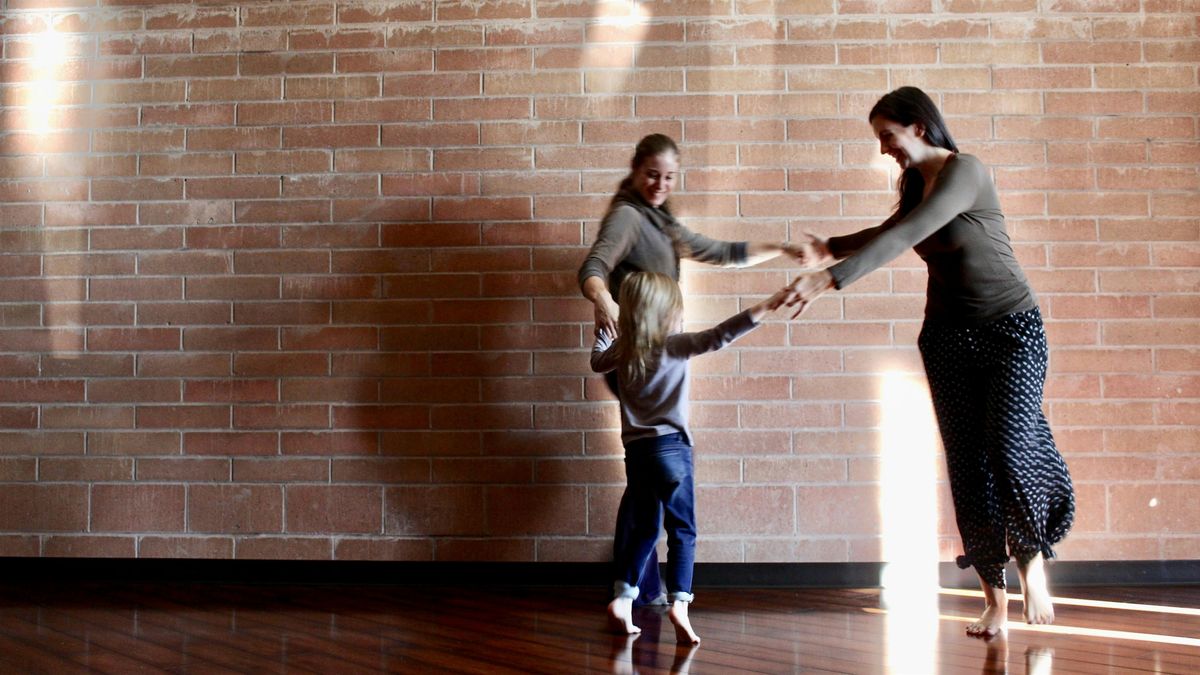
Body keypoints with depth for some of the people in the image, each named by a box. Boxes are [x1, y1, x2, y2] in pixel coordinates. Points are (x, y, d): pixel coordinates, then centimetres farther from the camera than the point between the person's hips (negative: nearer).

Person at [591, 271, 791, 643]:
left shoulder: (621, 350, 9)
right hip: (670, 447, -6)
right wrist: (765, 307, -23)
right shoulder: (674, 346, -8)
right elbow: (717, 337, -20)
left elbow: (598, 361, 30)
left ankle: (622, 599, 13)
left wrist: (603, 335, 50)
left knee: (643, 530, 17)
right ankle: (679, 602, -16)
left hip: (635, 449, 6)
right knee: (682, 530, -2)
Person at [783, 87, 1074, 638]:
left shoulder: (963, 171, -17)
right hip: (948, 336, 6)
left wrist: (831, 278, -34)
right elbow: (894, 233, 25)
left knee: (1010, 450, -12)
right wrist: (831, 249, 8)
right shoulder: (914, 183, 6)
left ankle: (1032, 557, 18)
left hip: (1010, 329, -6)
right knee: (967, 463, 0)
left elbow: (904, 237, -28)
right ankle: (994, 598, 7)